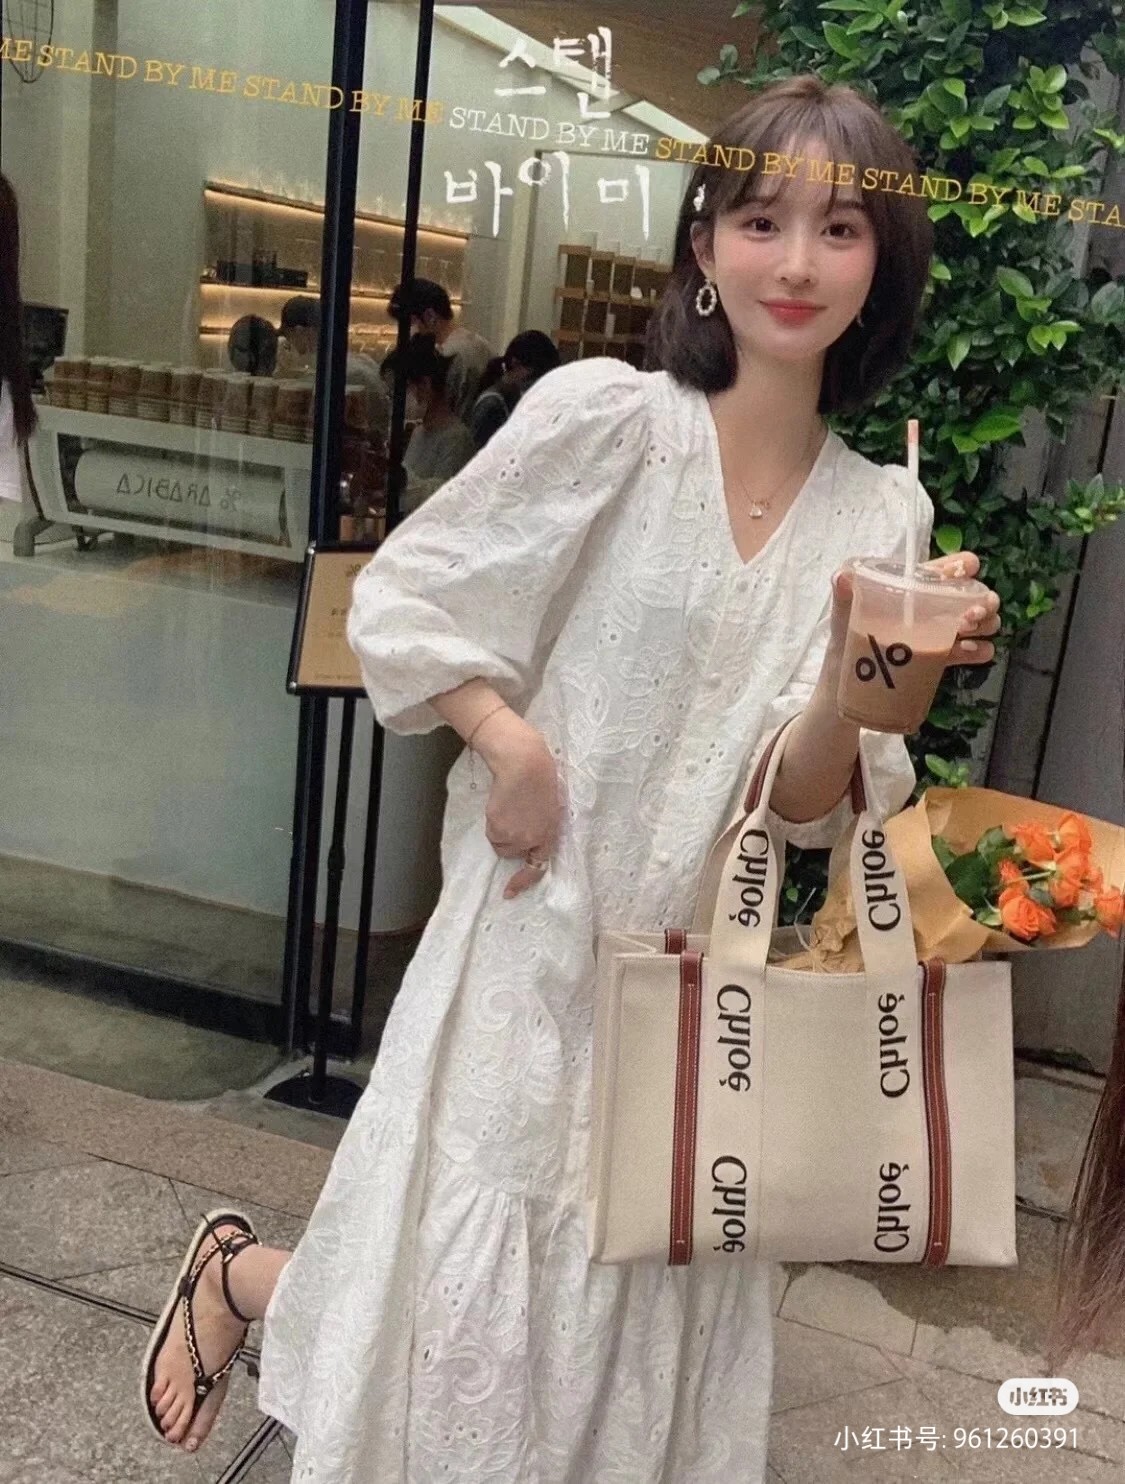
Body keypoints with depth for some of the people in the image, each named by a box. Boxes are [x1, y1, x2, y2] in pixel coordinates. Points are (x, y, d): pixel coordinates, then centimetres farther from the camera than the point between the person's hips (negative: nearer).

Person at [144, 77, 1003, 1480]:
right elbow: (398, 602, -5)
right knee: (459, 1310, 9)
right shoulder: (607, 415, -11)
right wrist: (517, 746, -16)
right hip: (535, 942, -4)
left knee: (640, 1343, 16)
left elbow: (801, 803, -2)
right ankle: (234, 1272, 39)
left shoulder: (884, 511, 1)